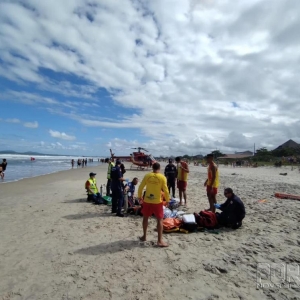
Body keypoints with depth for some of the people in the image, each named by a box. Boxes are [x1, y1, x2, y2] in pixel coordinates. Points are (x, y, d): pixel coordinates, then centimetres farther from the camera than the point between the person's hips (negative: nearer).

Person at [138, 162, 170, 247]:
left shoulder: (147, 176, -3)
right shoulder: (162, 177, -9)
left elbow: (140, 187, 1)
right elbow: (165, 190, -9)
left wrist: (139, 196, 15)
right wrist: (167, 200, 5)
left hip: (147, 200, 3)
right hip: (157, 202, -2)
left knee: (145, 218, 20)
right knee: (160, 220, 8)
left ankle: (144, 236, 31)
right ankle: (160, 241, 8)